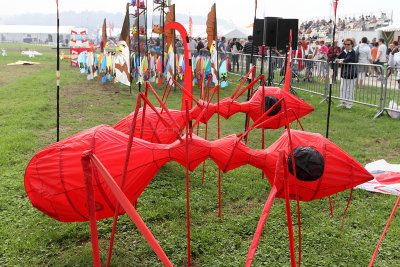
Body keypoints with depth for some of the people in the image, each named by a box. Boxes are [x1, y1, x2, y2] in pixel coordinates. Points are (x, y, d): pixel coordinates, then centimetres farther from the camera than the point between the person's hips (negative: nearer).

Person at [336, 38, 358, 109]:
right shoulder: (343, 52, 9)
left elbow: (349, 59, -28)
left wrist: (342, 61, -22)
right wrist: (338, 60, -13)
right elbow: (337, 58, 7)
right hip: (344, 73, 7)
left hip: (351, 73, -7)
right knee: (342, 88, 10)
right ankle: (343, 102, 21)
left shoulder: (352, 52, -12)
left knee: (350, 89, 0)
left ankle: (350, 103, 11)